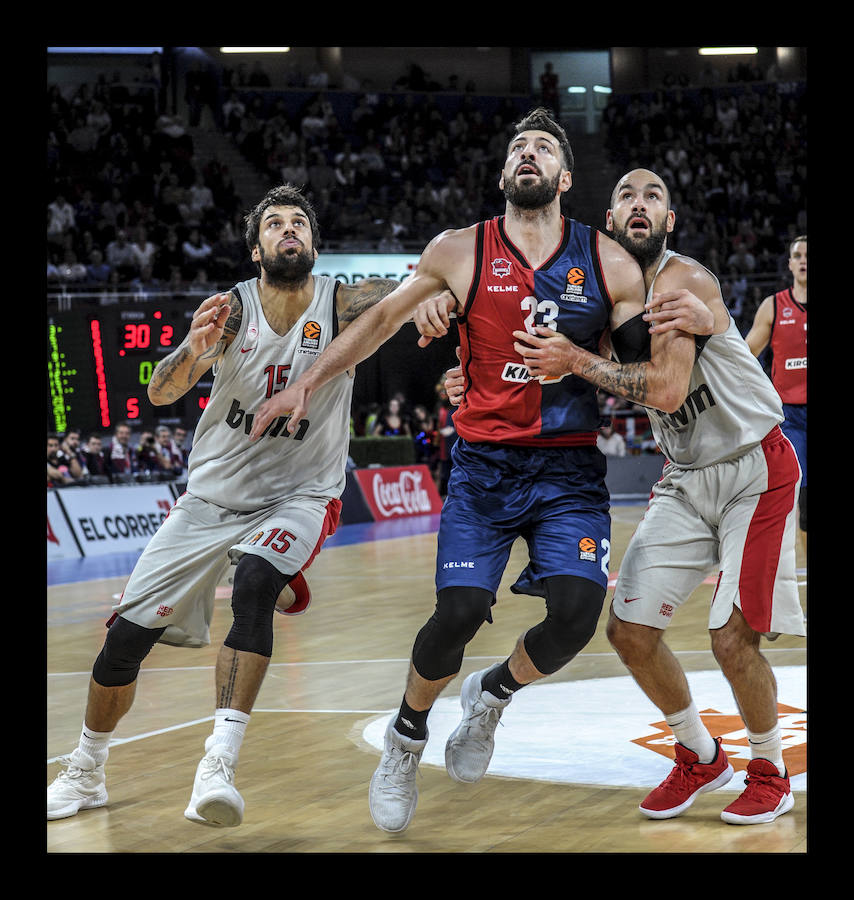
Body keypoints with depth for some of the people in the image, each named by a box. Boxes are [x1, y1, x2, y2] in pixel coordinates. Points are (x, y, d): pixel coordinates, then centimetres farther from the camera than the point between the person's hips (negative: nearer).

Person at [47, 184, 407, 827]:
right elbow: (161, 393, -24)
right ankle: (85, 775, 25)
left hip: (299, 496, -2)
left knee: (255, 583, -34)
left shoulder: (343, 305, -13)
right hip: (213, 496, 2)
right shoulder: (231, 309, -12)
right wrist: (193, 351, -46)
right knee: (124, 638, 1)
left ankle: (220, 765, -34)